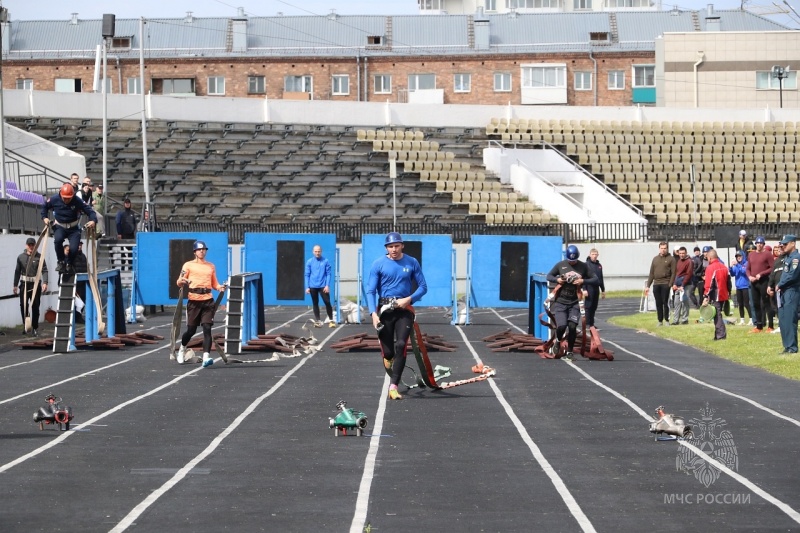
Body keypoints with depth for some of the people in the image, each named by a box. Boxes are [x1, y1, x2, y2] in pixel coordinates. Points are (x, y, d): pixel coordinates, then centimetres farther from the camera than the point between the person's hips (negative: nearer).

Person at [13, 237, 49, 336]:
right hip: (24, 284, 2)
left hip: (35, 284, -2)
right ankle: (25, 324, 14)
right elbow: (17, 271, 10)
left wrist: (45, 282, -18)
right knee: (23, 305, -3)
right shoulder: (21, 257, 6)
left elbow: (44, 271, -5)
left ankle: (35, 328, 10)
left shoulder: (40, 257, -1)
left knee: (35, 307, 1)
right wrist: (15, 285, 8)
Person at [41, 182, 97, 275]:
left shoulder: (77, 201, -17)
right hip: (60, 227, 1)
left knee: (73, 248, -19)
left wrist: (93, 220, -34)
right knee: (58, 240, -32)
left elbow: (89, 211, -15)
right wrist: (44, 217, -5)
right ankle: (61, 262, -10)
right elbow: (45, 207, 8)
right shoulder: (54, 199, -12)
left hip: (73, 228, 0)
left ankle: (69, 264, 15)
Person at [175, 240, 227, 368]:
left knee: (207, 328, -12)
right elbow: (179, 282, 1)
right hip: (194, 301, -2)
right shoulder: (188, 265, 5)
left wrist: (220, 287, -2)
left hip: (208, 301, 2)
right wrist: (182, 281, -22)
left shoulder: (211, 266, 16)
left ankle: (206, 357, -20)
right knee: (191, 330, 4)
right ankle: (182, 349, 33)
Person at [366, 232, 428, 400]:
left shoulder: (412, 263, 3)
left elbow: (423, 287, 7)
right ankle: (388, 357, 40)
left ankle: (393, 386, -16)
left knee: (401, 345, -17)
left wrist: (409, 299, -12)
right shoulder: (379, 264, -1)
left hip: (404, 310, 0)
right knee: (388, 350, 0)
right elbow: (370, 291, -4)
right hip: (385, 309, 0)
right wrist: (373, 313, -17)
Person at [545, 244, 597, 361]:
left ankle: (569, 351, 6)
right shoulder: (560, 265, 1)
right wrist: (557, 279, -9)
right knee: (561, 326, -14)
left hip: (574, 303, 1)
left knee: (572, 327, -12)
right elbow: (549, 276, 12)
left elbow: (595, 280, 3)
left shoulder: (583, 267, 2)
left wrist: (583, 281, -14)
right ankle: (558, 341, 21)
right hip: (560, 302, -1)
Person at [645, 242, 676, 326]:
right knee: (658, 303, 4)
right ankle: (660, 320, 10)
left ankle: (667, 320, 3)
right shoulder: (655, 259, 15)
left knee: (665, 302, -6)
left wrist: (670, 284, -15)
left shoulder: (671, 259, 1)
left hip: (666, 284, -4)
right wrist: (648, 285, 11)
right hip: (656, 284, 4)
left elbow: (673, 273, -5)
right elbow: (651, 273, 16)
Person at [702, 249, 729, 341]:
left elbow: (709, 285, -18)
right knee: (718, 314, 16)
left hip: (715, 296, -8)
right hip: (724, 295, 8)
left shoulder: (710, 268, -14)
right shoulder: (724, 267, 9)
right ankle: (719, 334, 18)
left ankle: (721, 335, -8)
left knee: (717, 315, -4)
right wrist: (729, 294, 23)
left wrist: (706, 297, -17)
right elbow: (728, 281, 15)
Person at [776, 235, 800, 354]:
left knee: (789, 320, -11)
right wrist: (779, 286, 6)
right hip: (783, 292, 10)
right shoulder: (787, 257, 17)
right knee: (782, 321, 9)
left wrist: (779, 285, -9)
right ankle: (787, 346, 15)